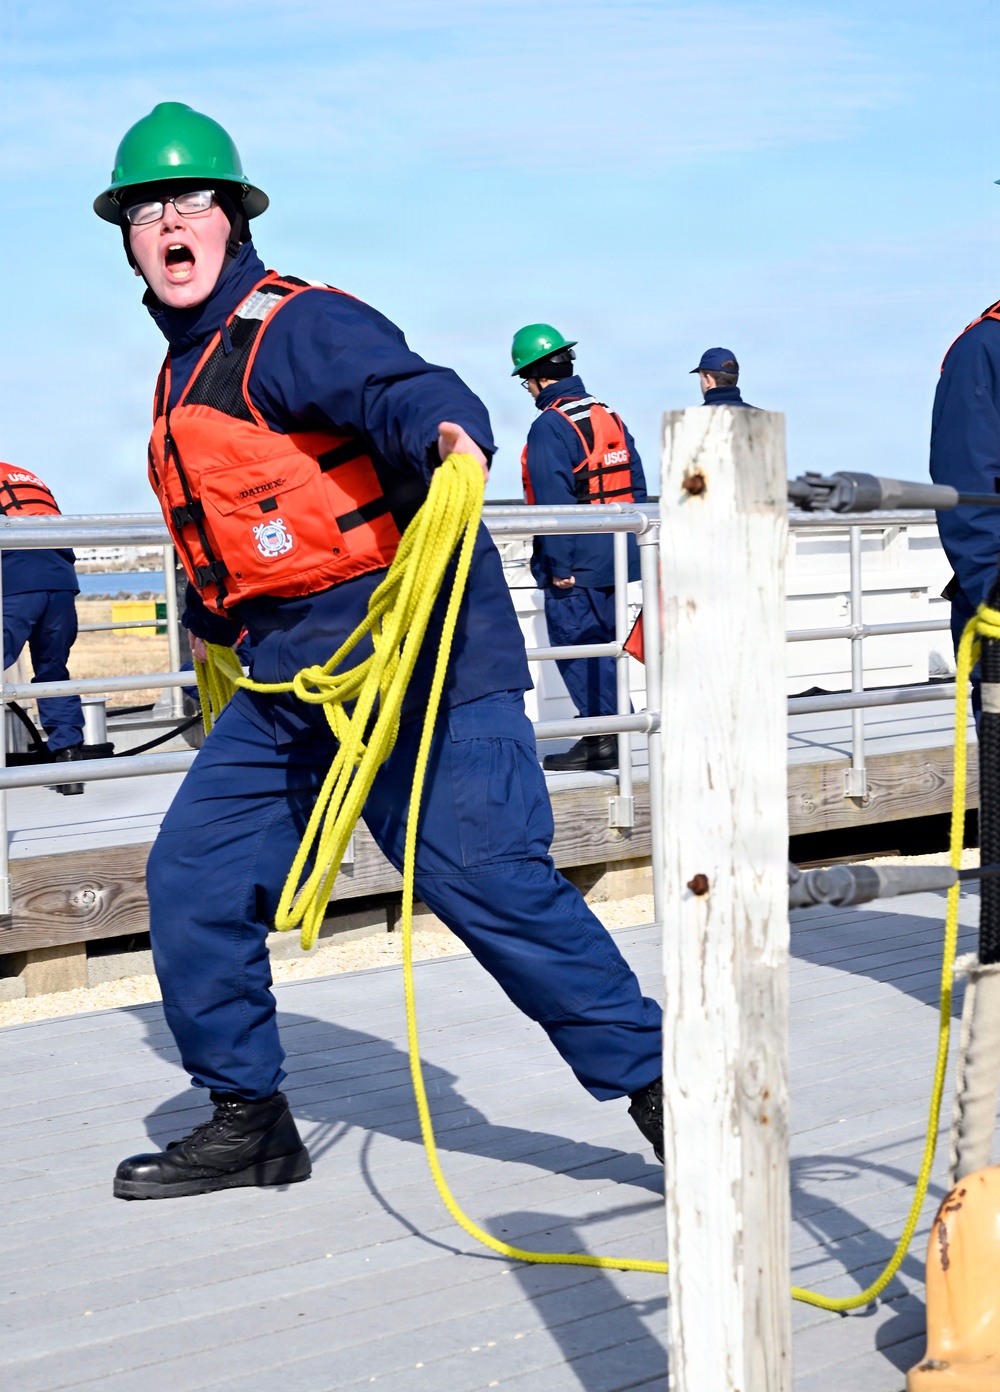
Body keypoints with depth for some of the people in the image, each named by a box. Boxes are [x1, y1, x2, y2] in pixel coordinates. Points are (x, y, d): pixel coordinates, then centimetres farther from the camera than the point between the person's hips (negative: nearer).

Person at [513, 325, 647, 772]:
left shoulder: (549, 427, -14)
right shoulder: (610, 418, 11)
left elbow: (554, 502, -19)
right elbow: (636, 488, 13)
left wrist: (559, 566, -16)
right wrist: (627, 544, 18)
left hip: (576, 566, -8)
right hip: (616, 560, 8)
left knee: (575, 648, -1)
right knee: (602, 645, 14)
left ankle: (603, 740, 0)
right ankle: (610, 737, 18)